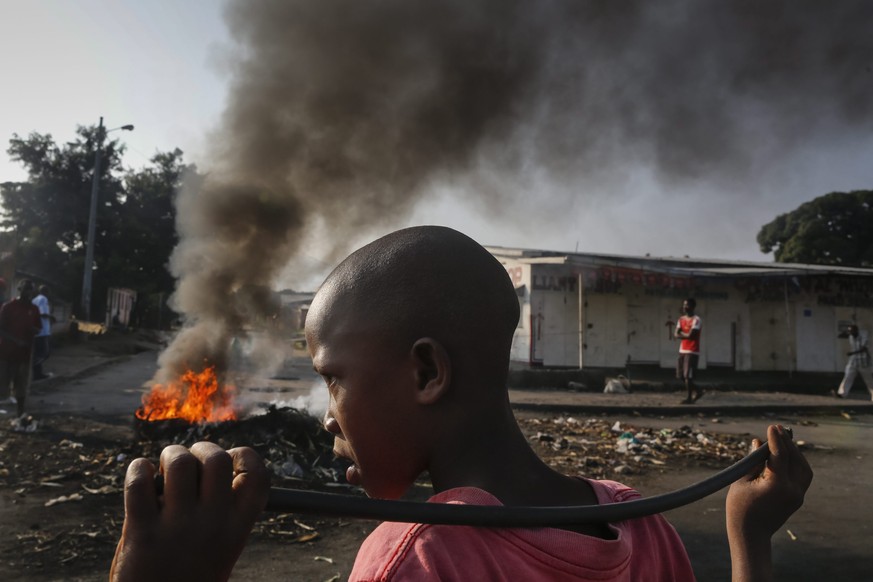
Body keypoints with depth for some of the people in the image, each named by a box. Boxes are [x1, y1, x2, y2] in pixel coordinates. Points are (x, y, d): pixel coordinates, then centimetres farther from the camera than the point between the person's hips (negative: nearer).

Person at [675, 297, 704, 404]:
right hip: (682, 351, 8)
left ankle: (689, 398, 2)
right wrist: (686, 335, -10)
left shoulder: (696, 320, -10)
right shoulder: (681, 319, 13)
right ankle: (697, 391, 24)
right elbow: (676, 334, 5)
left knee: (688, 375, -7)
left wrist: (682, 333, -1)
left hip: (692, 352, -8)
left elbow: (691, 335, -18)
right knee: (681, 375, 9)